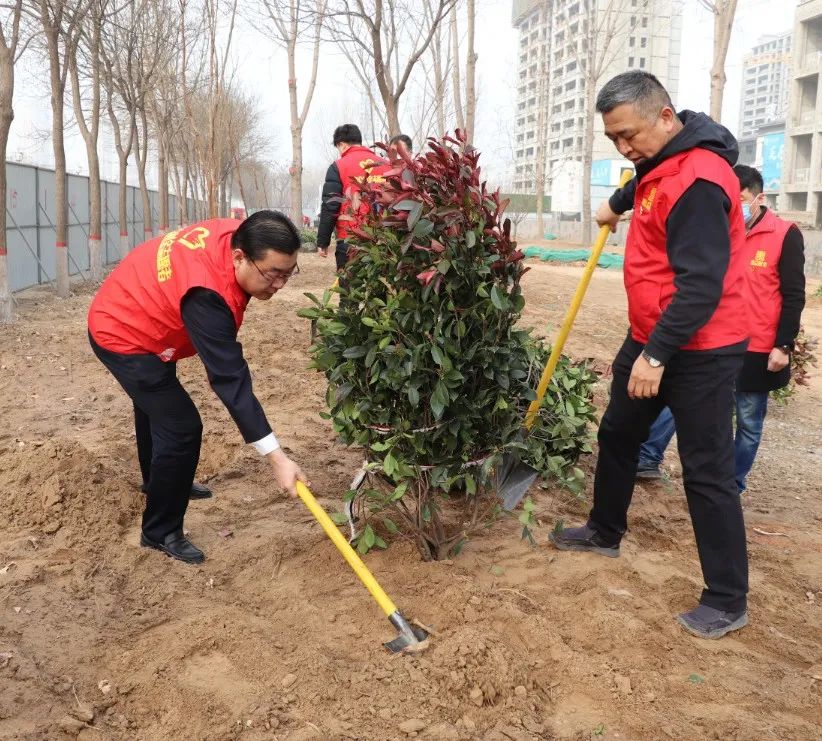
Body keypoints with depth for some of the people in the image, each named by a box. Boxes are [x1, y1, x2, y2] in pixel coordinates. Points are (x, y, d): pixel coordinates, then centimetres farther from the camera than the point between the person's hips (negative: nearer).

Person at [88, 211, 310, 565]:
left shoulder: (233, 235, -17)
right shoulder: (206, 296, -41)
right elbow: (230, 380, -41)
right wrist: (276, 457, -41)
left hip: (130, 316, 10)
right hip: (124, 336, -10)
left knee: (156, 404, 29)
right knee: (181, 428, -14)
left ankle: (158, 481, 56)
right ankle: (160, 532, 5)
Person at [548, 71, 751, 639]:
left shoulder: (697, 180, -23)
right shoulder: (662, 162, 7)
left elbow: (701, 284, -28)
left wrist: (656, 354, -28)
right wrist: (619, 204, 44)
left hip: (700, 351, -10)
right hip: (651, 338, 10)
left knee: (707, 472, -4)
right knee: (618, 434, 20)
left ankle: (728, 601, 9)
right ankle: (605, 532, 40)